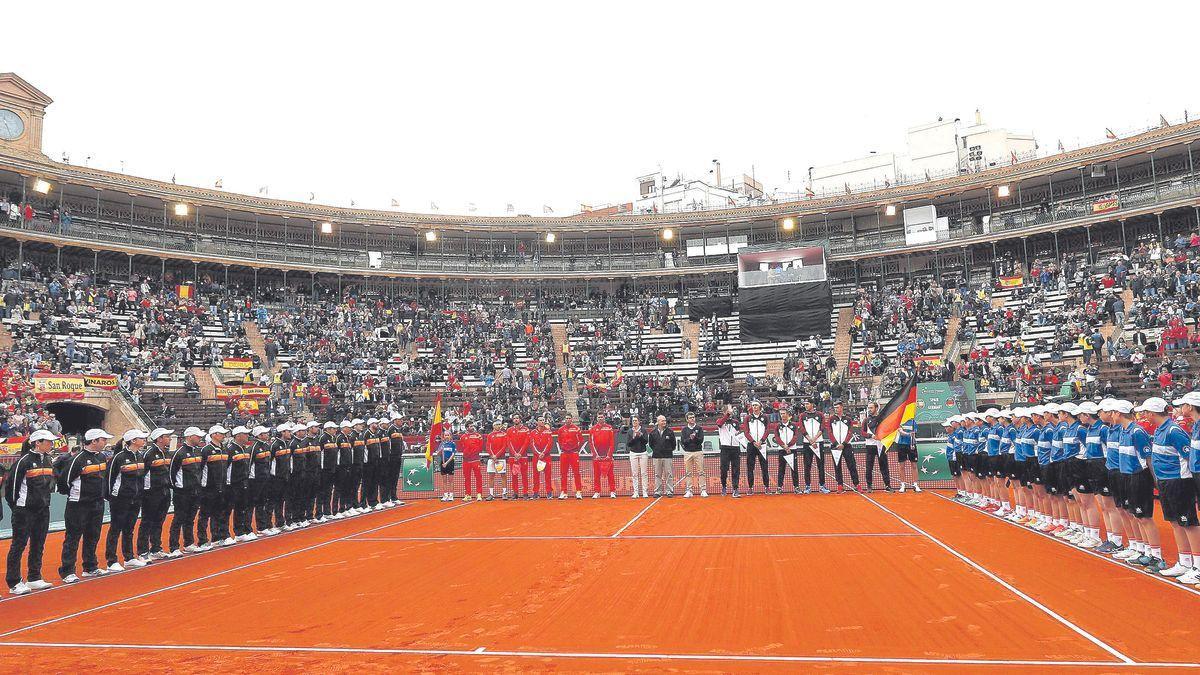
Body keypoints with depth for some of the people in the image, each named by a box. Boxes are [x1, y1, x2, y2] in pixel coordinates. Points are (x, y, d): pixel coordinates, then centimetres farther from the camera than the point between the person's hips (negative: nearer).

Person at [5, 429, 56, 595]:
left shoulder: (48, 460, 10)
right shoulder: (24, 461, -13)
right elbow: (11, 483, -11)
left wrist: (44, 499, 16)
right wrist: (14, 506, -4)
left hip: (43, 509, 7)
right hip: (25, 510, -7)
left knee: (38, 545, 13)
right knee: (19, 545, 0)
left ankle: (34, 578, 22)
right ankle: (14, 583, 6)